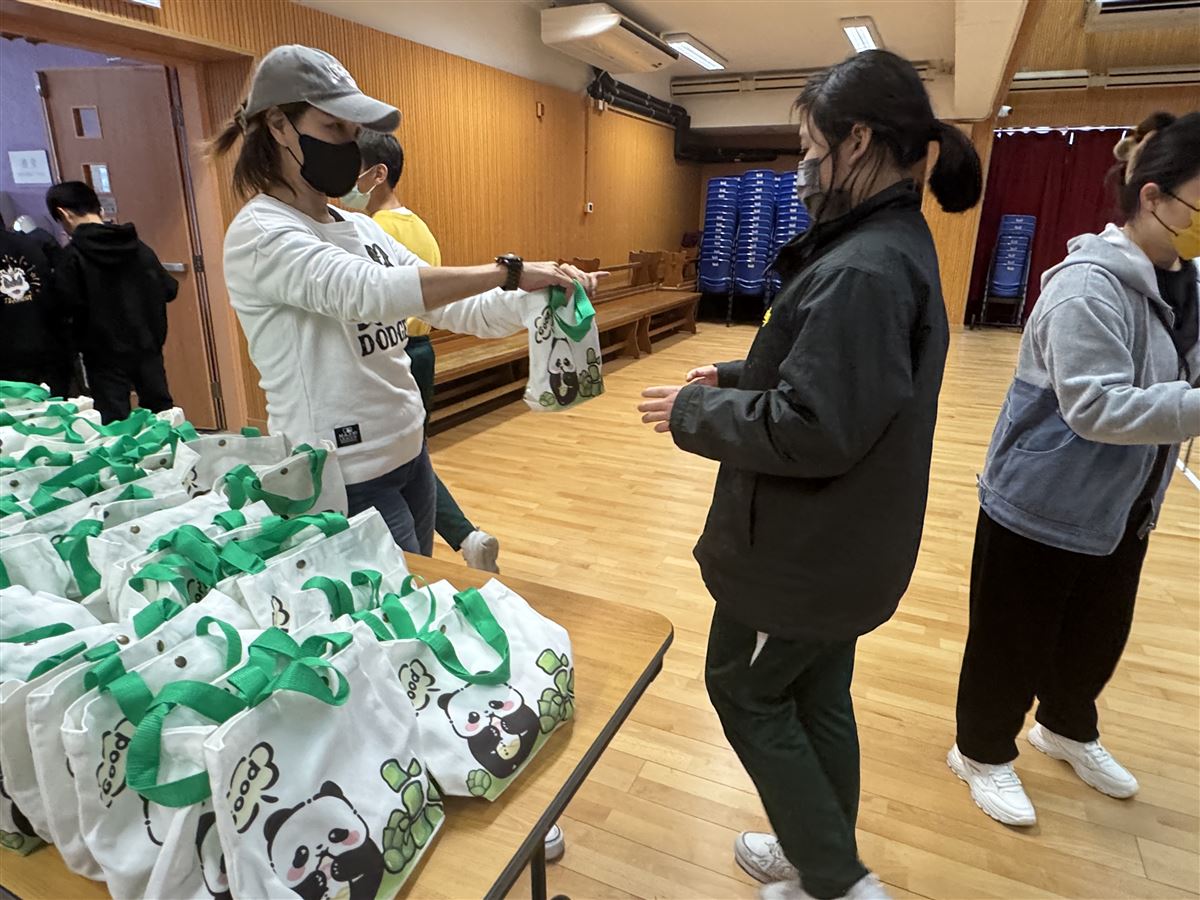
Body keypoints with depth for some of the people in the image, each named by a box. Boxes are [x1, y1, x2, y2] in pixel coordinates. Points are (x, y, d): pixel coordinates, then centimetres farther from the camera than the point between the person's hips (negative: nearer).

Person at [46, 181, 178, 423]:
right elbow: (169, 289, 5)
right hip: (147, 349, 5)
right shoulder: (138, 247, 3)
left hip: (106, 357, -4)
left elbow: (67, 306, -16)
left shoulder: (72, 255, -11)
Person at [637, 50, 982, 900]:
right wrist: (736, 377, 7)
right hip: (842, 536, 10)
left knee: (745, 691, 12)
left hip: (808, 543, -10)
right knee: (817, 699, 22)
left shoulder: (863, 270, -26)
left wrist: (695, 411, -16)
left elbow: (812, 428, -29)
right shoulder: (897, 242, 8)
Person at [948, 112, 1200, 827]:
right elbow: (1097, 408, -30)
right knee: (1015, 640, 9)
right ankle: (984, 753, 32)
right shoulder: (1089, 287, -23)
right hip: (1044, 506, -8)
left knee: (1100, 634, 24)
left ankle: (1068, 730, 50)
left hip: (1121, 507, 8)